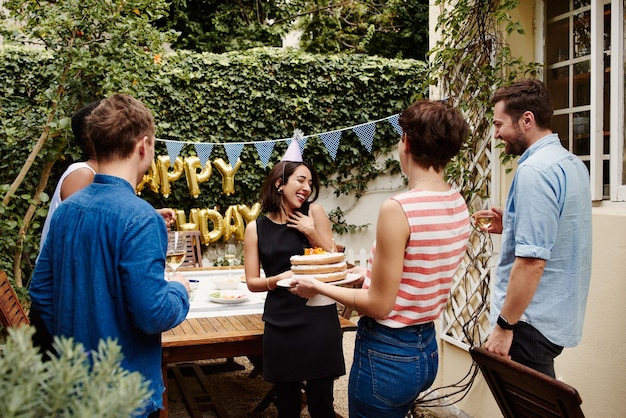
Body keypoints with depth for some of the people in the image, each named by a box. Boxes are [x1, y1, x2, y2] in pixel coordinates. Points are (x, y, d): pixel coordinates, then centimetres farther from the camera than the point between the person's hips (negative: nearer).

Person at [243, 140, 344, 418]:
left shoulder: (314, 213, 0)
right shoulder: (256, 228, 1)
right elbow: (252, 282, 3)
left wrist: (312, 233, -12)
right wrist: (278, 280, -17)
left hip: (318, 320, 0)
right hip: (280, 325, 1)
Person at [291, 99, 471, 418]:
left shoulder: (398, 209, -24)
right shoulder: (460, 206, -1)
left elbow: (378, 305, -19)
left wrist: (320, 287, -6)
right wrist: (369, 273, 18)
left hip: (387, 354, -7)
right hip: (427, 349, 8)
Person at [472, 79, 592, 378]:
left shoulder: (534, 171, -20)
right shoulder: (573, 164, 10)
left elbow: (532, 261, -25)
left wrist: (503, 326, -18)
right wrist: (510, 226, 11)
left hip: (533, 323, -10)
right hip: (560, 317, 10)